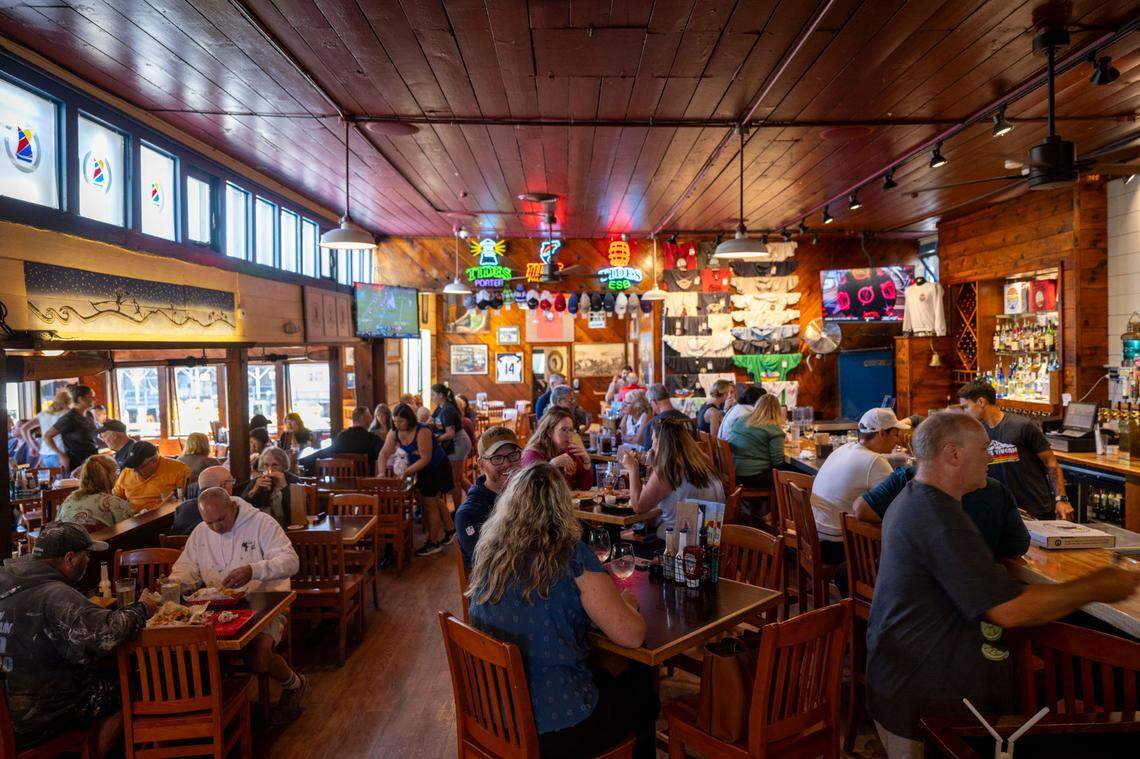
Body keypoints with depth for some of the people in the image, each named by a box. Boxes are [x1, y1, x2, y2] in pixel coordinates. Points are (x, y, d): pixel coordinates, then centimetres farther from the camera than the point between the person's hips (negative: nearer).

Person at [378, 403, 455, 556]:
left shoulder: (422, 432, -30)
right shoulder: (394, 432, -9)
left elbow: (426, 458, -30)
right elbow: (384, 453, -12)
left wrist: (407, 472, -33)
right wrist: (381, 473, -24)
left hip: (437, 468, -8)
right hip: (422, 469, 8)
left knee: (430, 503, -3)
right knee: (435, 500, 21)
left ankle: (433, 543, 8)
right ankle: (450, 529, 40)